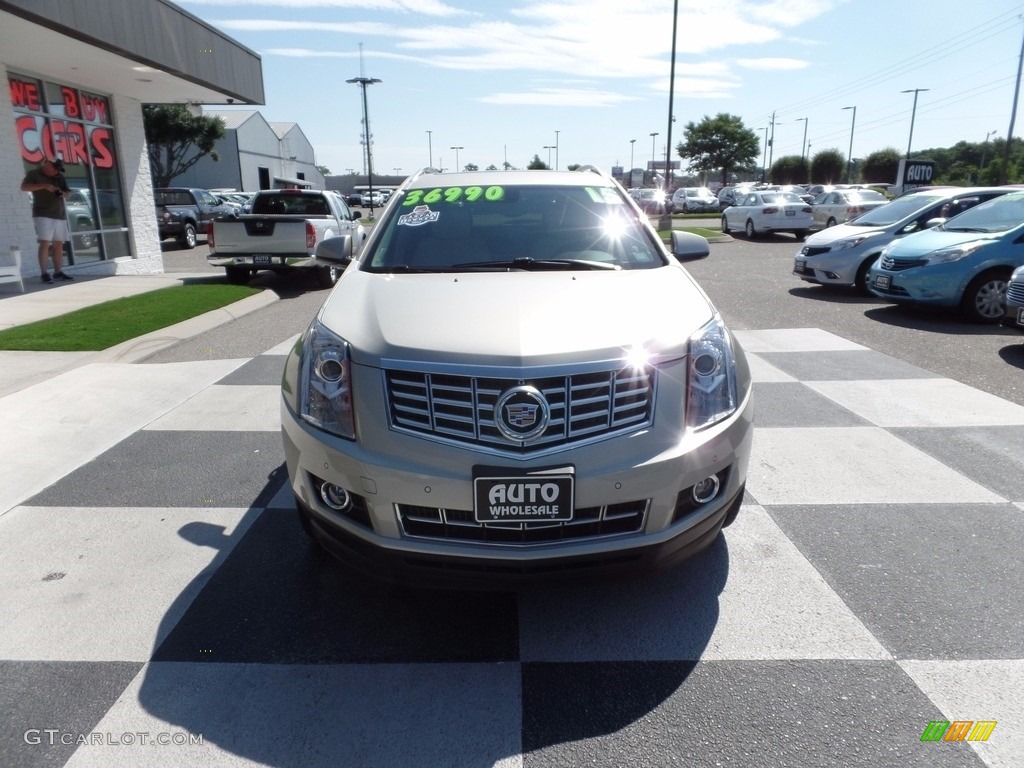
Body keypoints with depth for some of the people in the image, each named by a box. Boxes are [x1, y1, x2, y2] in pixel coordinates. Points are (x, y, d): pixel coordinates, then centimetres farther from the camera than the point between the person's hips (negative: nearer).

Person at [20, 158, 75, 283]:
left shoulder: (60, 176, 14)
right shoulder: (34, 174, -1)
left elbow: (66, 192, 20)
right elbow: (24, 187, -13)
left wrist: (62, 193, -5)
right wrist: (44, 186, -24)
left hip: (59, 214, 5)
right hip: (43, 214, -5)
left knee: (58, 244, 6)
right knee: (44, 243, -14)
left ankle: (58, 272, 12)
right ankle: (44, 273, -14)